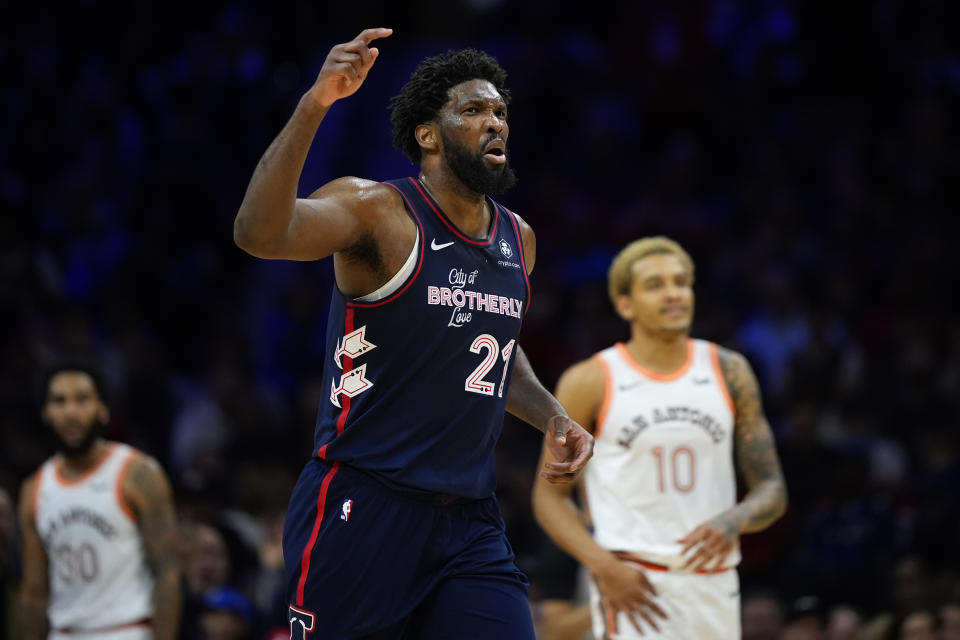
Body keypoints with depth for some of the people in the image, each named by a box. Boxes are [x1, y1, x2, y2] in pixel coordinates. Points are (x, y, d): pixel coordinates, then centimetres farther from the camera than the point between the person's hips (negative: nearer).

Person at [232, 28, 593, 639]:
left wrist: (552, 416, 14)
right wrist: (314, 104, -39)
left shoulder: (519, 240, 13)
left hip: (470, 520, 6)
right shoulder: (377, 212, -9)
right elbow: (260, 233, -29)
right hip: (362, 508, -6)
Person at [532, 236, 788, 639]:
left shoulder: (729, 373, 6)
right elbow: (549, 495, 1)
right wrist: (604, 566, -15)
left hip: (714, 585, 4)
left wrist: (733, 522, -17)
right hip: (632, 586, -4)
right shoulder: (591, 383, -2)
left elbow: (772, 491, 6)